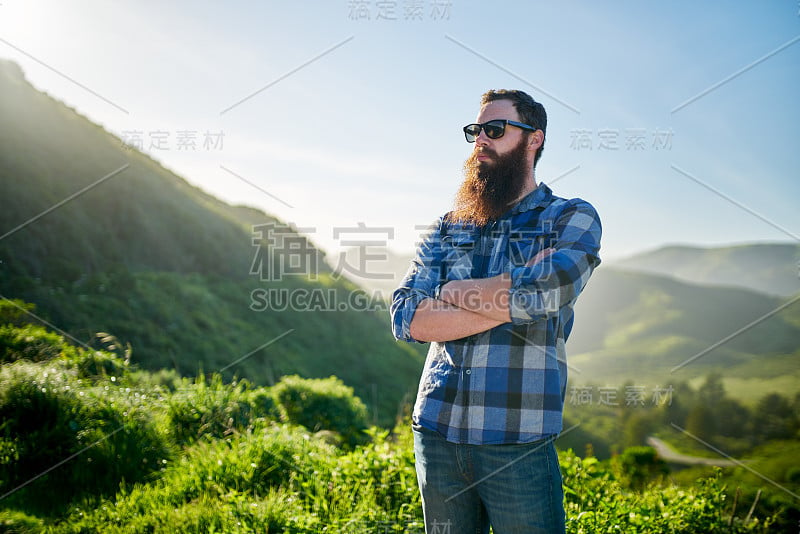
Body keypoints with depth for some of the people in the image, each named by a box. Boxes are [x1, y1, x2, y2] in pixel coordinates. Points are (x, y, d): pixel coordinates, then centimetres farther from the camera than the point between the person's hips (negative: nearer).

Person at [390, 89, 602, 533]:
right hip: (436, 431, 4)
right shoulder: (447, 228, 11)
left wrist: (453, 291, -4)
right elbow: (406, 318, -3)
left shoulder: (572, 218, 2)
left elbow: (544, 294, -19)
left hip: (518, 440, -3)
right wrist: (510, 301, -12)